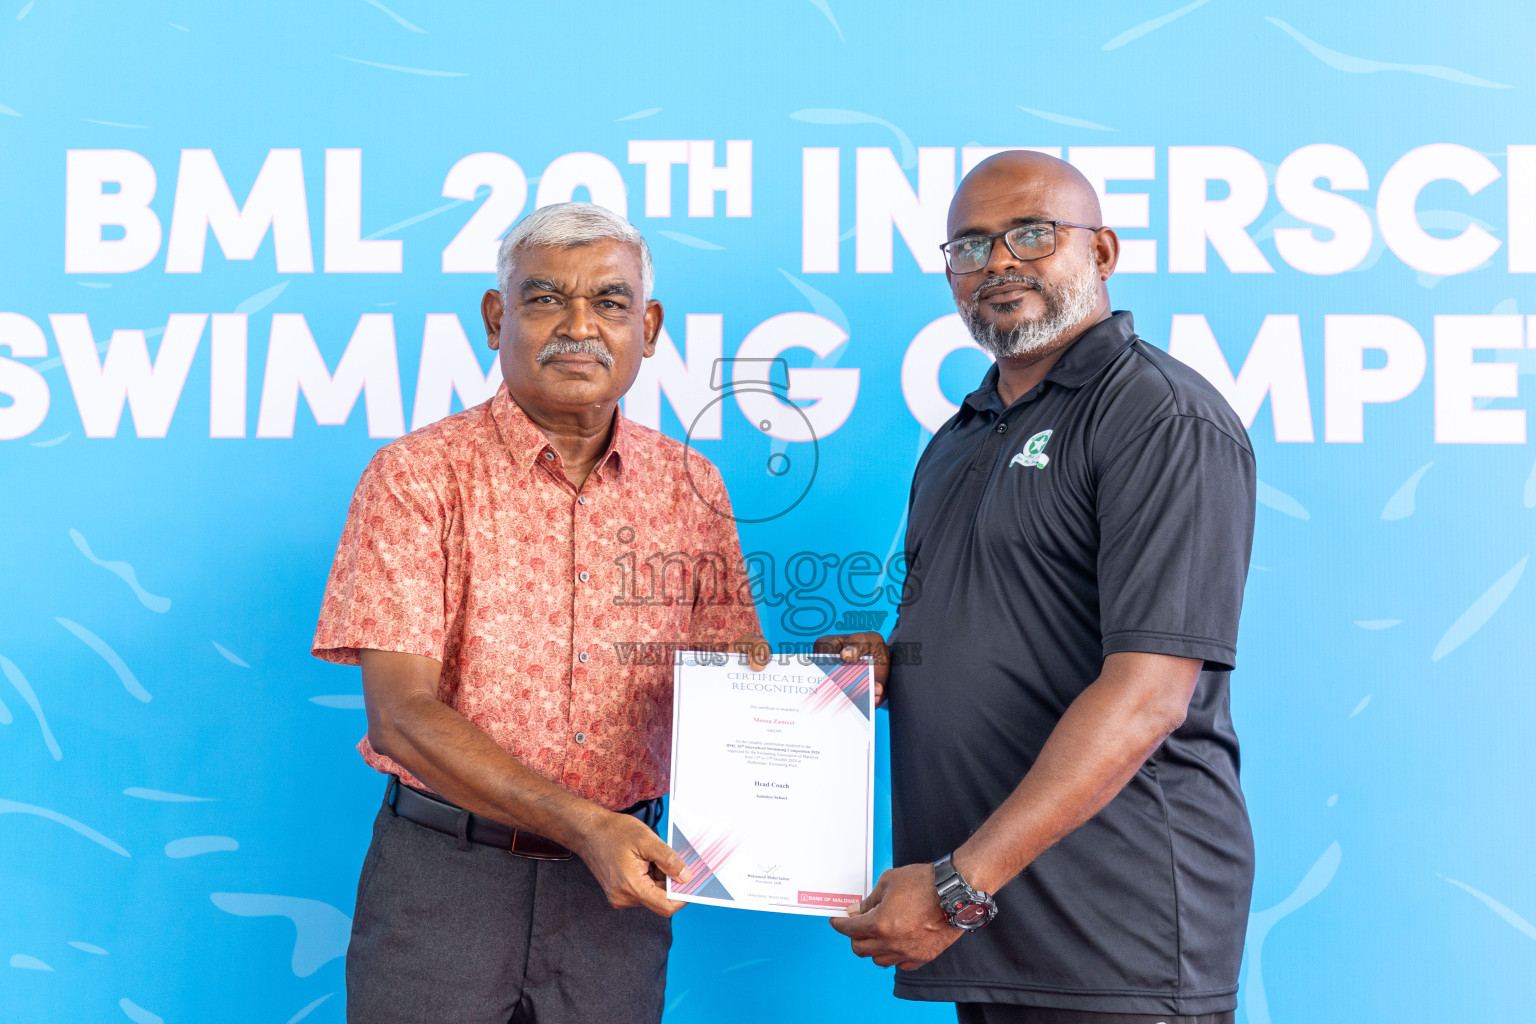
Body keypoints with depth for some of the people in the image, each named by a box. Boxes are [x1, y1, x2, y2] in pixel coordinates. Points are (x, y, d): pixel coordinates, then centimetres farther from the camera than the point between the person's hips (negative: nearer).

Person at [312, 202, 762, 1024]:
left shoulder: (691, 488, 5)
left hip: (620, 882, 3)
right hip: (445, 872, -3)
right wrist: (581, 825, -23)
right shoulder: (418, 476, -7)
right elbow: (401, 714, -14)